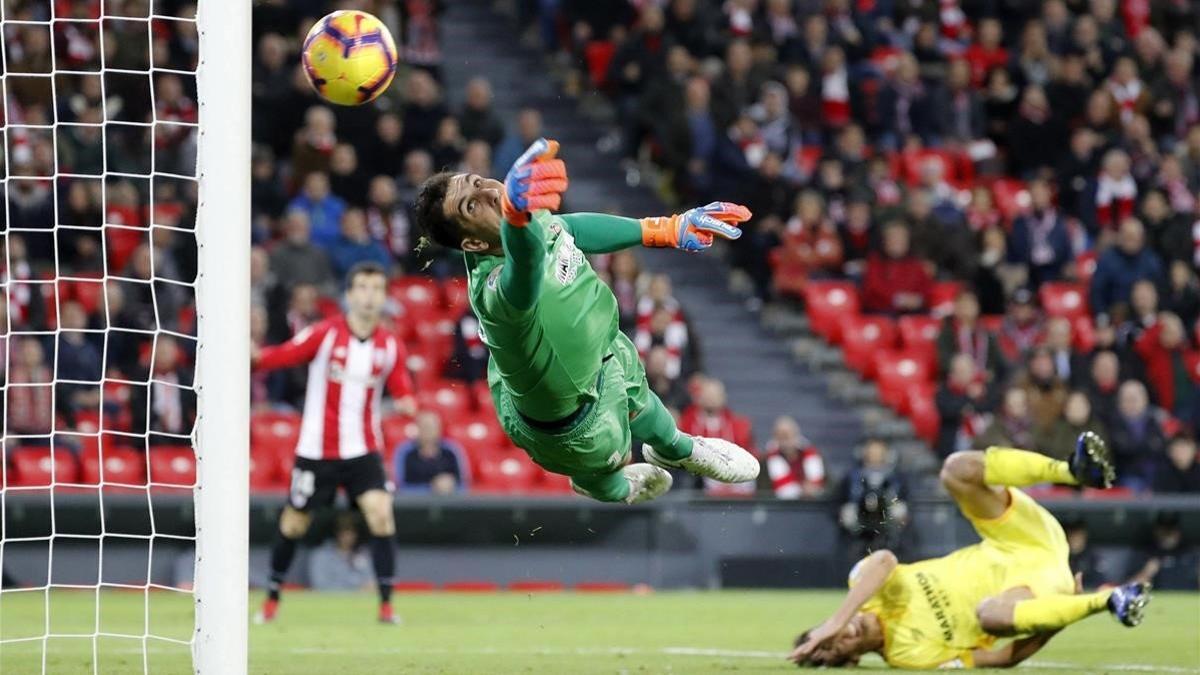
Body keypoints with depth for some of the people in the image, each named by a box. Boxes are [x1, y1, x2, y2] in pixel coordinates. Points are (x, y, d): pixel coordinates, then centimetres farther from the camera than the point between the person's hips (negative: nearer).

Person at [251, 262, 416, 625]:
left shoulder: (390, 346, 0)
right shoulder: (324, 334, -9)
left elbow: (400, 388, 5)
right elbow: (283, 355, -13)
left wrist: (407, 403, -19)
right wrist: (255, 355, -33)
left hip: (363, 451, 1)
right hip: (317, 449, -1)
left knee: (381, 515, -17)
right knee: (293, 524, 8)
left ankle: (386, 605, -13)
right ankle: (272, 599, 29)